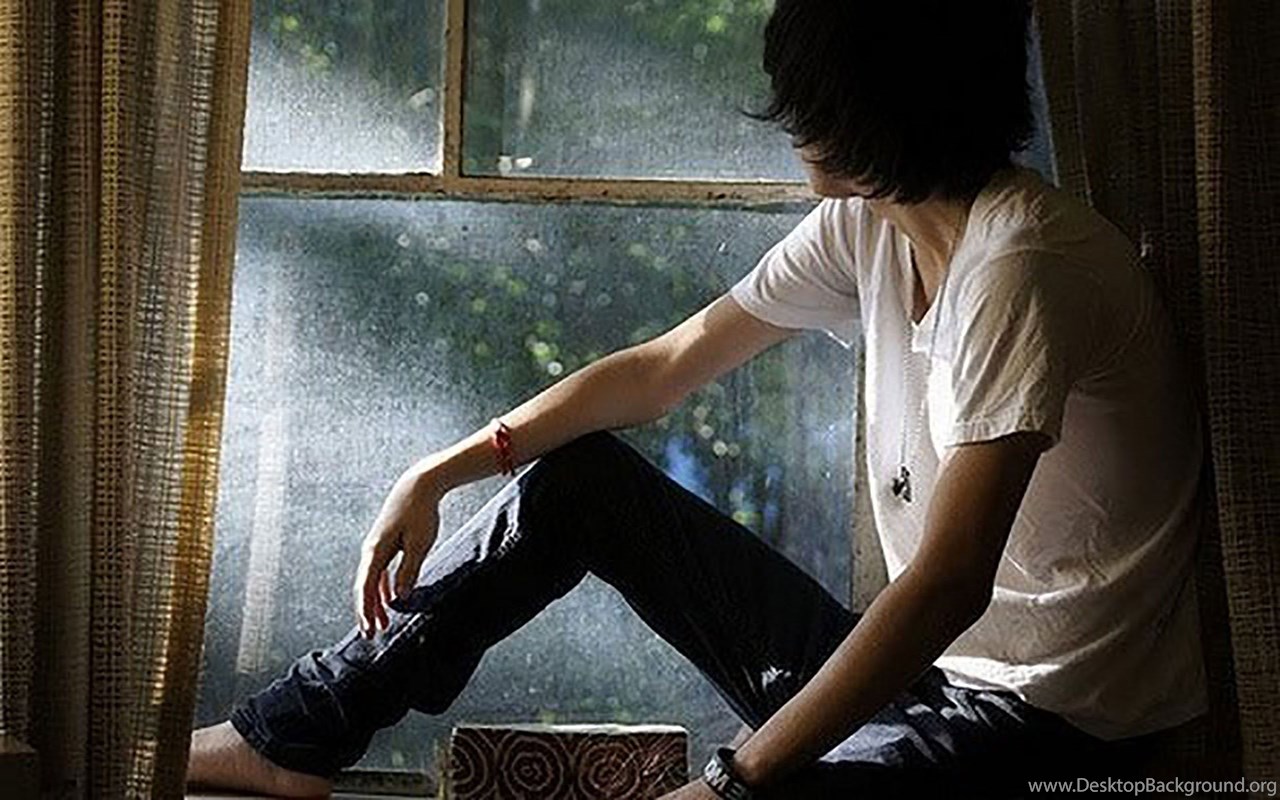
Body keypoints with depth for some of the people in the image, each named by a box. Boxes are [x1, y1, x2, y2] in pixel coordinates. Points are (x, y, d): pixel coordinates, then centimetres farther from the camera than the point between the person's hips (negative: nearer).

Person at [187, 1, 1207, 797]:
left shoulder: (1019, 268, -25)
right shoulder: (866, 225, 3)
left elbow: (950, 582, -31)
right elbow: (663, 367, 10)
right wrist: (444, 473, 5)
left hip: (1038, 711, -8)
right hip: (911, 662, 8)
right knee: (579, 474, 6)